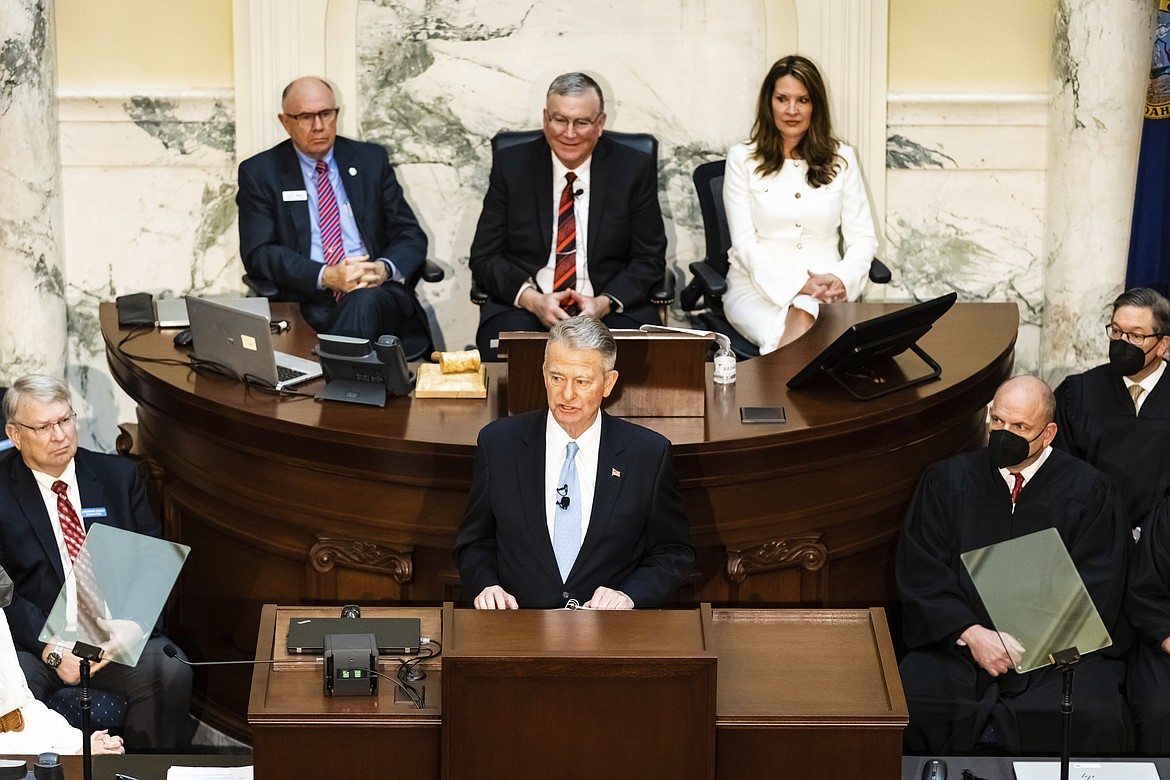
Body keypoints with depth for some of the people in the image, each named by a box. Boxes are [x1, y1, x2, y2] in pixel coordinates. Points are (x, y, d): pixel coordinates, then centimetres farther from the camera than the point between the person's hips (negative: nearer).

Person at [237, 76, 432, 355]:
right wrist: (326, 276, -16)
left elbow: (411, 237, 12)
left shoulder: (371, 159, 15)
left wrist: (385, 268, -12)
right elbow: (259, 253, -1)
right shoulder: (259, 173, 9)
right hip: (309, 301, -2)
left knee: (364, 301, -35)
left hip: (378, 292, 2)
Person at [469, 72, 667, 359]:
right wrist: (533, 300, -14)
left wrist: (605, 303, -14)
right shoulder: (511, 166, 5)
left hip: (608, 311, 0)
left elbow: (649, 259, 5)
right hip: (523, 308, 0)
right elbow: (484, 257, 5)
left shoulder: (635, 170, 4)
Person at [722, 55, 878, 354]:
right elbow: (745, 243, -2)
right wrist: (798, 285, -17)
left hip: (823, 287, 1)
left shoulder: (841, 159, 12)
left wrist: (841, 278, -14)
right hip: (758, 287, -1)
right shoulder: (742, 159, 6)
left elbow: (863, 238, 9)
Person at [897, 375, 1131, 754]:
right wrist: (971, 634, -12)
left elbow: (1095, 592, 0)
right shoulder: (945, 481, 9)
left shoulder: (1089, 492, 5)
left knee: (1094, 722, -31)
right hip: (956, 644, 1)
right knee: (905, 706, -28)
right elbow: (920, 574, 4)